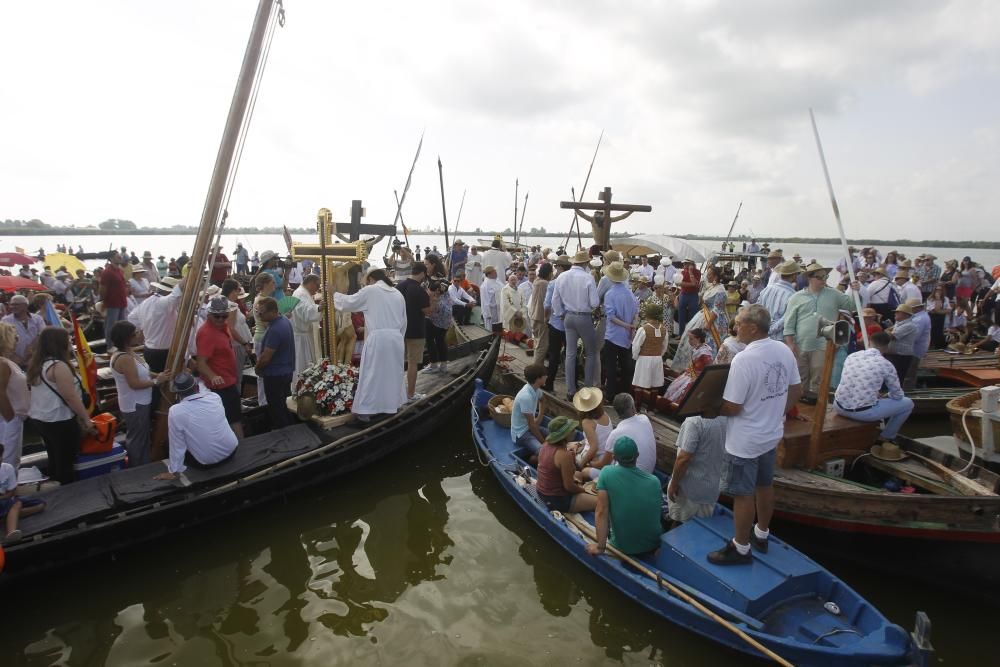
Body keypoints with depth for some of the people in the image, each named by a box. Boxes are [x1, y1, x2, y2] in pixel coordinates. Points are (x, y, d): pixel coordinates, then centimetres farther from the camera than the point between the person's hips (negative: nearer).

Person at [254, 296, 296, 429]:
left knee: (276, 409, 5)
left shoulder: (275, 330, -28)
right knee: (282, 406, 22)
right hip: (286, 371, 10)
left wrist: (257, 368, -5)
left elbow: (266, 358, -23)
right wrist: (260, 359, 8)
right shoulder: (284, 320, 2)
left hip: (275, 375, -10)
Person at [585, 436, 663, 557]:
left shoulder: (607, 474, -20)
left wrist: (600, 546, -15)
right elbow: (658, 510, 7)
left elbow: (601, 512, -22)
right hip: (653, 546, 3)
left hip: (623, 548, -3)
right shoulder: (654, 481, -11)